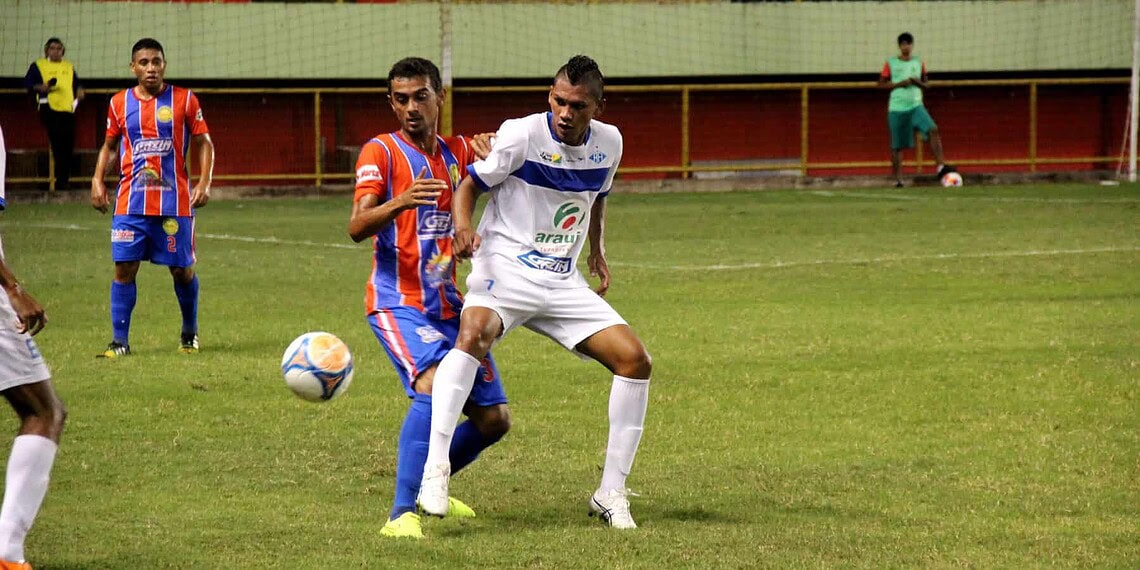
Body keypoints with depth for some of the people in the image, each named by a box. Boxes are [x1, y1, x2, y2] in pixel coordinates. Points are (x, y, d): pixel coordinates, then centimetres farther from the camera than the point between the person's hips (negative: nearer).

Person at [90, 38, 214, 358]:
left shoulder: (184, 100, 0)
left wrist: (205, 182, -8)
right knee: (124, 268, -6)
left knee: (182, 269, 5)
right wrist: (97, 180, 3)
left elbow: (204, 143, 4)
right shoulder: (120, 103, 6)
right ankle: (119, 340, -1)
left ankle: (190, 333, 26)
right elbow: (109, 146, 17)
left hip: (175, 202, -1)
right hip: (130, 202, 1)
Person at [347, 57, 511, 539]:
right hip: (398, 303, -7)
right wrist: (401, 201, -38)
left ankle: (428, 486, 31)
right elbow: (357, 227, -18)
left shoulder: (458, 152, 10)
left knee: (494, 418, 7)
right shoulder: (381, 151, -7)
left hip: (448, 305, 7)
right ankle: (401, 515, -32)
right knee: (433, 384, -32)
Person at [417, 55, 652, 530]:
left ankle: (611, 493, 4)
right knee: (474, 333, -36)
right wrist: (463, 227, -25)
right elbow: (470, 185, -7)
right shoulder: (521, 135, -12)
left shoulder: (608, 143, 4)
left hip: (563, 282, 5)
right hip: (505, 269, -5)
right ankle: (435, 470, -38)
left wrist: (597, 252, 16)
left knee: (634, 359, -7)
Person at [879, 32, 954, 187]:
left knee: (933, 129, -22)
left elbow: (927, 85, 16)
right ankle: (898, 179, 11)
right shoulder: (890, 64, 2)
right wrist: (899, 84, -12)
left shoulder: (919, 63, 10)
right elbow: (881, 84, 3)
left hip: (916, 106, 1)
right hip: (897, 108, -1)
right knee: (897, 145, 1)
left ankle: (941, 166, -26)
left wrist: (918, 82, -7)